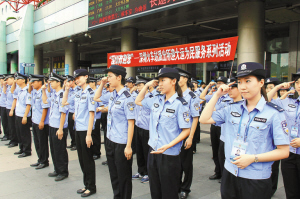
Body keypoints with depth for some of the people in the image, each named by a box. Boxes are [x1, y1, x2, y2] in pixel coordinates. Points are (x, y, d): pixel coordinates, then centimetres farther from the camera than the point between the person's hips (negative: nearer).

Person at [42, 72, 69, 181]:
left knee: (60, 151, 3)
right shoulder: (53, 94, 7)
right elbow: (45, 101, 27)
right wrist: (44, 90, 14)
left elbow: (63, 113, -21)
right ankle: (57, 170, 32)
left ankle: (63, 172, 18)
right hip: (52, 126, 9)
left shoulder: (62, 95, -19)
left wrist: (60, 129, -21)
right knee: (53, 149, 18)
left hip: (59, 128, -9)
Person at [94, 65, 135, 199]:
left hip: (121, 144, -8)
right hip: (110, 140, 8)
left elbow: (131, 123, -18)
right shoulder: (112, 95, 5)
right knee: (113, 174, 20)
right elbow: (96, 98, 24)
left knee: (123, 176, 9)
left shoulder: (126, 98, -17)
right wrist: (102, 84, 9)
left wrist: (128, 146, -19)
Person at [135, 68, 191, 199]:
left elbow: (186, 131, -14)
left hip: (169, 155, -6)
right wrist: (147, 86, 7)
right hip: (153, 152, 6)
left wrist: (168, 146, -23)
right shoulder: (156, 100, 5)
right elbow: (138, 101, 20)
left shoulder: (180, 104, -13)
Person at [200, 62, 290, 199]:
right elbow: (204, 119, 2)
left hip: (256, 179, -4)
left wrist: (253, 158, -19)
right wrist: (217, 95, -1)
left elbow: (283, 151, -8)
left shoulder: (274, 113, -9)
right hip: (229, 175, 4)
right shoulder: (232, 109, 5)